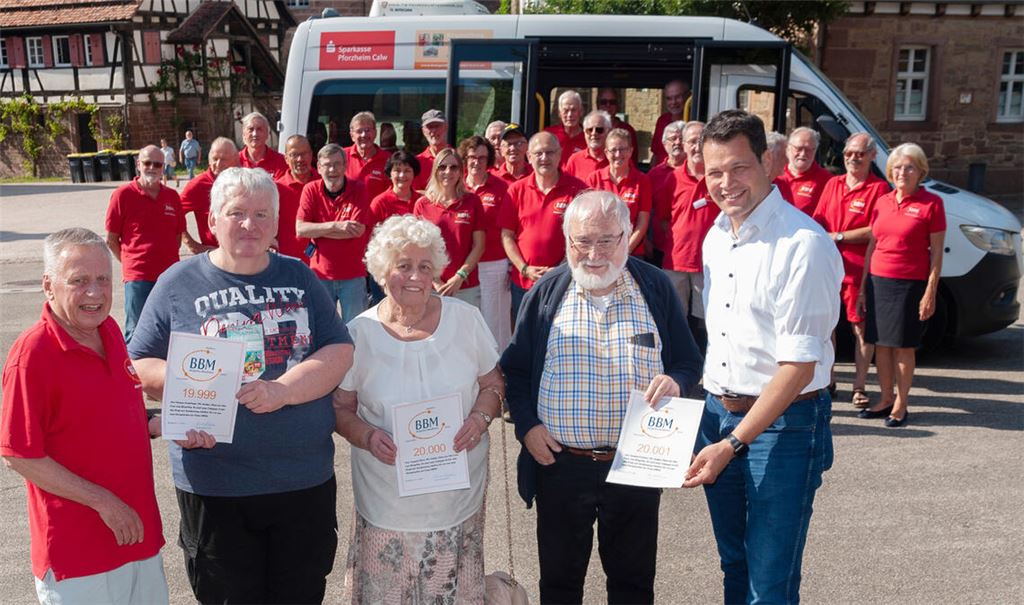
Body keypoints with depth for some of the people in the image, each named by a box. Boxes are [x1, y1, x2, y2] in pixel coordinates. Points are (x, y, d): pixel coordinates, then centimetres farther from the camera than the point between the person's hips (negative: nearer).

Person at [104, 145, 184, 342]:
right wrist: (131, 262, 1)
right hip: (137, 278, -4)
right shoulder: (123, 194, -3)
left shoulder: (172, 196, 8)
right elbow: (111, 240, 1)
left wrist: (166, 258, 8)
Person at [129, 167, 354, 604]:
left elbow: (339, 351, -2)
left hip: (306, 480, 2)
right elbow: (140, 367, 1)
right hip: (215, 486, -2)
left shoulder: (299, 277, 6)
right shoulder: (178, 284, 1)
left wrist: (282, 390, -18)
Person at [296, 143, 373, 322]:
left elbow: (358, 230, -15)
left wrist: (316, 230, -12)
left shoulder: (358, 190, -4)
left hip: (353, 275, -1)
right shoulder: (311, 190, -1)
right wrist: (335, 226, -19)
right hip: (320, 273, 1)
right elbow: (300, 229, -10)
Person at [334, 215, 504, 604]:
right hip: (388, 497, -1)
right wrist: (367, 436, -18)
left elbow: (492, 383, 7)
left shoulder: (465, 318, -2)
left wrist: (481, 417, -13)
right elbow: (340, 408, 1)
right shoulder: (359, 333, -5)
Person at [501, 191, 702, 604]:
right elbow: (515, 369, 6)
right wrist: (526, 425, -7)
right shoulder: (546, 292, -1)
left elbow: (689, 362, 4)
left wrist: (675, 381, -18)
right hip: (559, 463, 0)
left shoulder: (655, 287, -1)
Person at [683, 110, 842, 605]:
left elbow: (799, 367, -19)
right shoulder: (716, 236, 6)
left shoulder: (803, 244, -18)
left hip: (782, 422, -7)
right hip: (717, 412, 7)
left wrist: (732, 444, -19)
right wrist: (714, 414, 7)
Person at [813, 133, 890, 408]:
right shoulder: (832, 184, 12)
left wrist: (839, 236, -13)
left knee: (862, 328, 1)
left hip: (859, 270, -5)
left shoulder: (879, 188, -5)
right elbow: (817, 221, 14)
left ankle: (859, 387, 10)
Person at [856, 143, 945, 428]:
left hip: (910, 285, -5)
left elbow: (936, 253, -5)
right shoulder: (882, 202, 9)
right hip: (878, 281, 5)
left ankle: (901, 405, 15)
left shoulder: (931, 203, -4)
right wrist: (863, 288, 12)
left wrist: (930, 293, -10)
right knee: (881, 344, 10)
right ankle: (885, 400, 23)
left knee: (903, 347, 2)